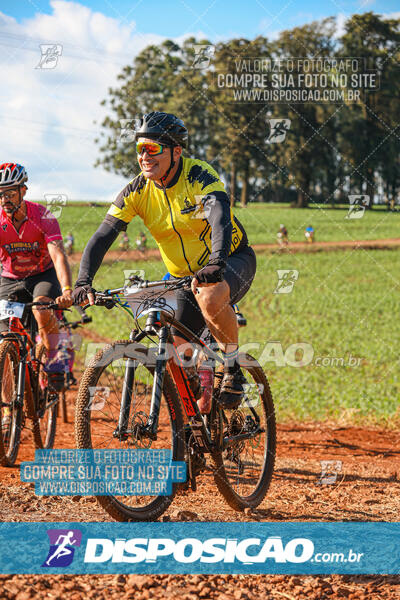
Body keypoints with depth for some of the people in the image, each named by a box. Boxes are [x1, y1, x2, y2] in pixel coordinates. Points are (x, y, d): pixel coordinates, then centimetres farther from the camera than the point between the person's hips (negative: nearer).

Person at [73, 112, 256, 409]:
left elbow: (220, 216, -39)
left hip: (233, 261, -5)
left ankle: (233, 365, -14)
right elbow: (102, 237, -13)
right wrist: (84, 282, -29)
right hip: (187, 276, 5)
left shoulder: (198, 175, -22)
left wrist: (217, 262, -57)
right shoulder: (137, 191, -8)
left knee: (210, 296, -38)